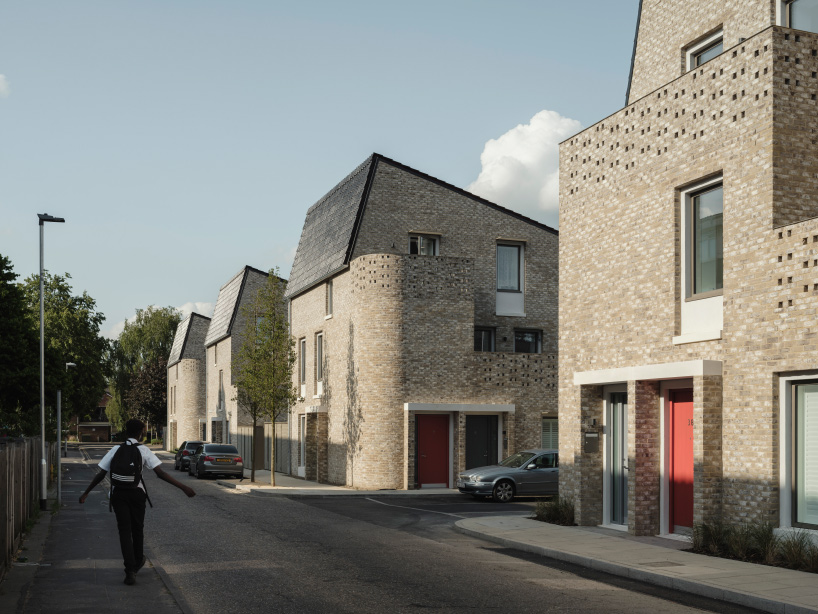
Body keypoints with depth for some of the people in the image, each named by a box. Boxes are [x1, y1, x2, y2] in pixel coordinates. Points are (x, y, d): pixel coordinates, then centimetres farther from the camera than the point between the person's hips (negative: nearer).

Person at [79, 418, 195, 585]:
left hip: (118, 493, 1)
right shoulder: (143, 450, -2)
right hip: (137, 493, -1)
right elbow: (160, 473, -10)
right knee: (137, 528, 19)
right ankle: (137, 561, 38)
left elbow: (101, 474, 4)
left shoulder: (116, 450, 4)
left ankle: (130, 570, -11)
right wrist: (183, 487, -10)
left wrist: (86, 492, 15)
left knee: (124, 530, 1)